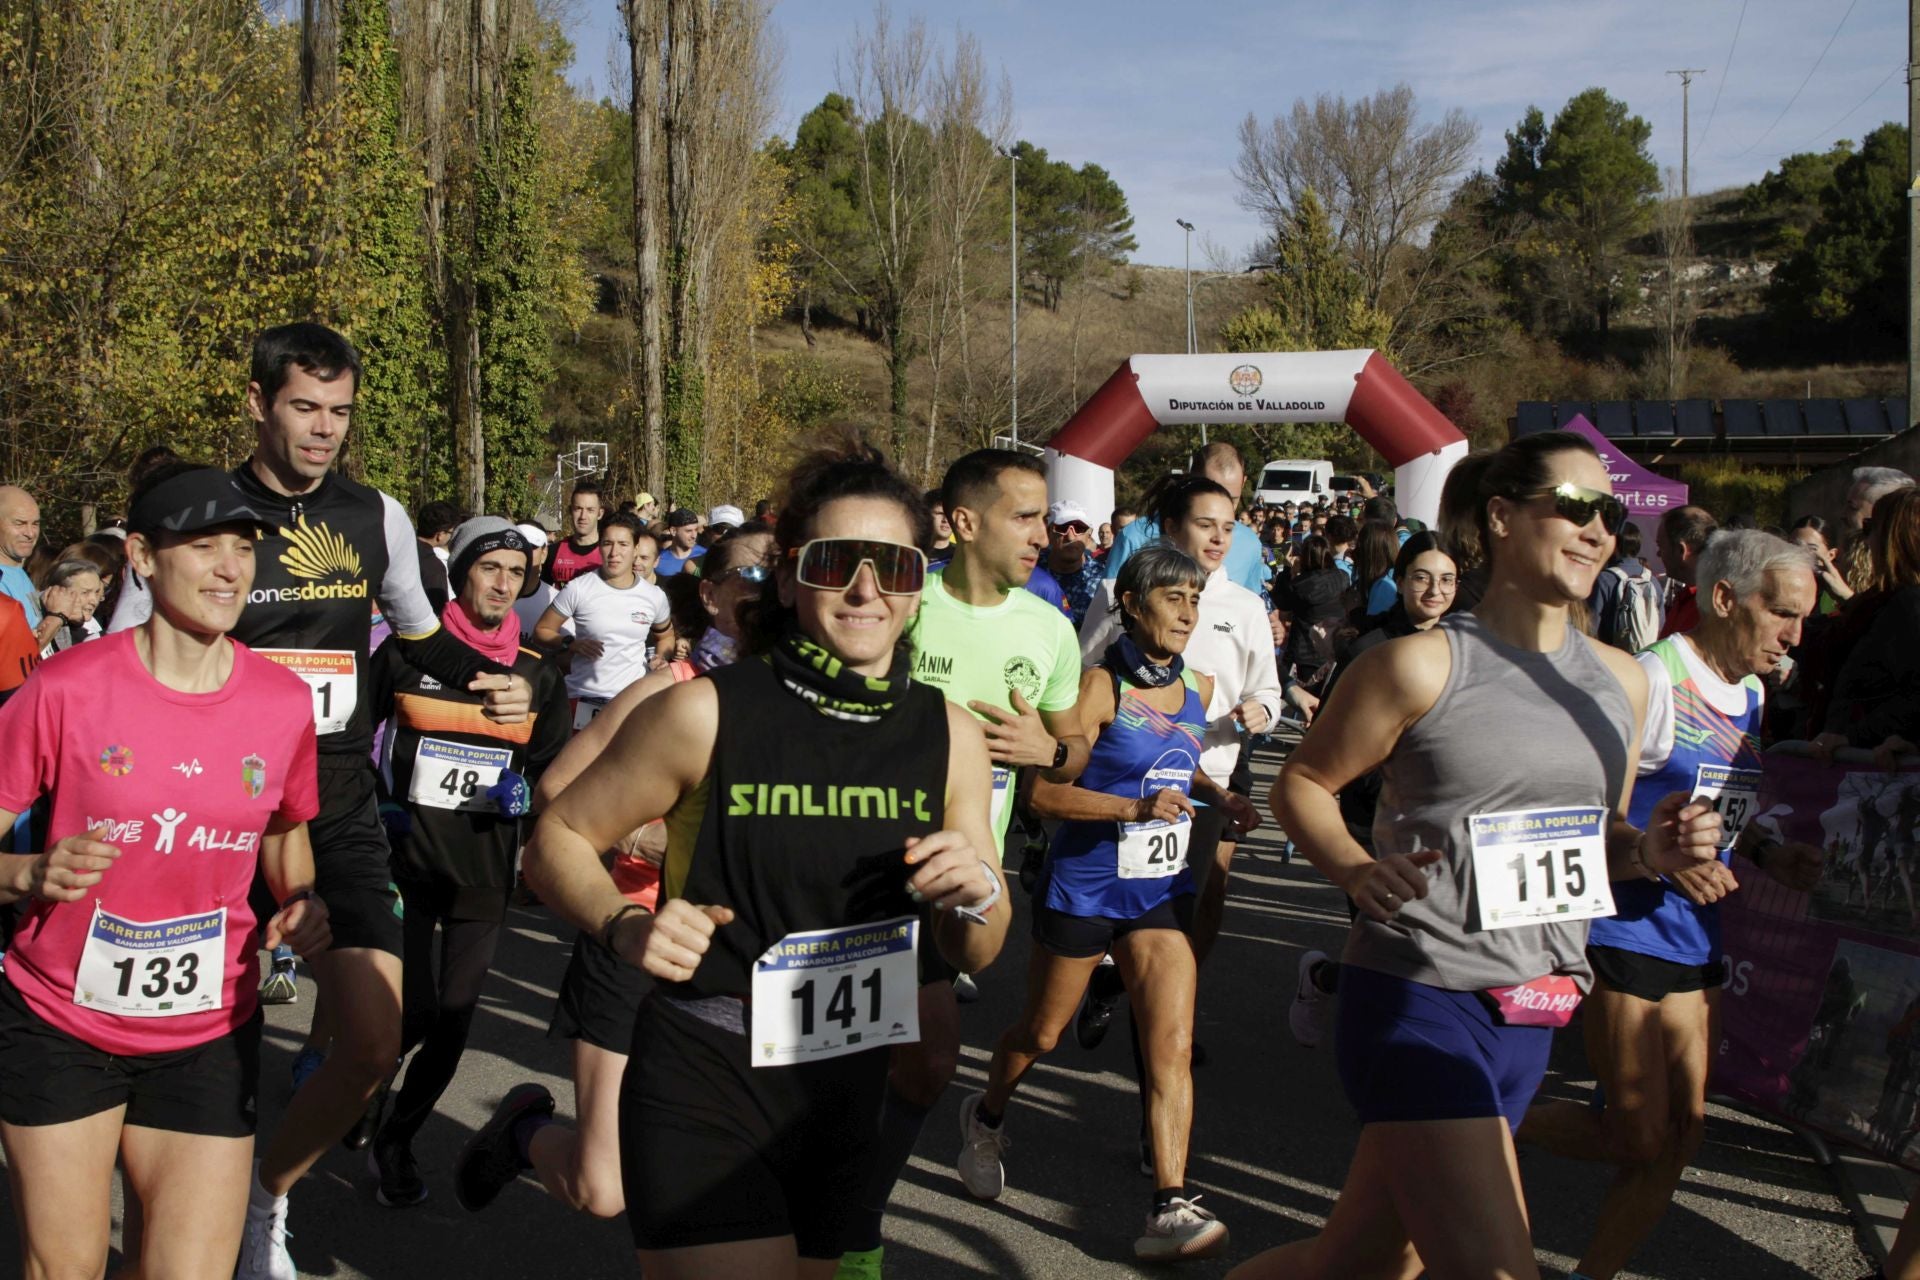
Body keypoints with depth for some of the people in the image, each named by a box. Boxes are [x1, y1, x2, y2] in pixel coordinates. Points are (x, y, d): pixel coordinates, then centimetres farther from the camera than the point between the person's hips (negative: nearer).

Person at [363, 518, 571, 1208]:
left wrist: (521, 788, -11)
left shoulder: (539, 675, 6)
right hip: (406, 860, -3)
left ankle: (394, 1141, 27)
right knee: (414, 1011, -9)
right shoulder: (407, 652, -1)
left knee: (452, 1023, 5)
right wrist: (374, 803, -2)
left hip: (485, 873, 3)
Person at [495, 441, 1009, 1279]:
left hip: (845, 1091, 5)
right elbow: (558, 839, -3)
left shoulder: (948, 736, 0)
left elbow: (975, 956, 7)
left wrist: (974, 896, -14)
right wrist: (627, 927, -20)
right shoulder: (707, 715, -12)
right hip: (703, 1084, -5)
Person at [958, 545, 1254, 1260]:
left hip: (1162, 890, 4)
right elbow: (1045, 793, -18)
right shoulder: (1101, 686, -15)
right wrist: (1136, 808, -27)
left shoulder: (1198, 688, 4)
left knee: (1173, 1045, -8)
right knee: (1041, 1032, 15)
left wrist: (1222, 798, 6)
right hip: (1083, 885, -4)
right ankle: (987, 1116, 44)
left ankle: (1170, 1209, -7)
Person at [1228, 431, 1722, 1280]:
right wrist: (1355, 869, -22)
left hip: (1528, 1018, 7)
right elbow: (1301, 783, -2)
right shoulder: (1424, 665, -8)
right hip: (1419, 996, -7)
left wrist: (1652, 851, -2)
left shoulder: (1622, 682, 11)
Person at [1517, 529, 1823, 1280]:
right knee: (1640, 1136, -3)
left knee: (1682, 1134, 9)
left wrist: (1764, 855, 5)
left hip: (1694, 938, 8)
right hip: (1623, 929, -8)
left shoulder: (1751, 692, 12)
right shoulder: (1653, 679, -15)